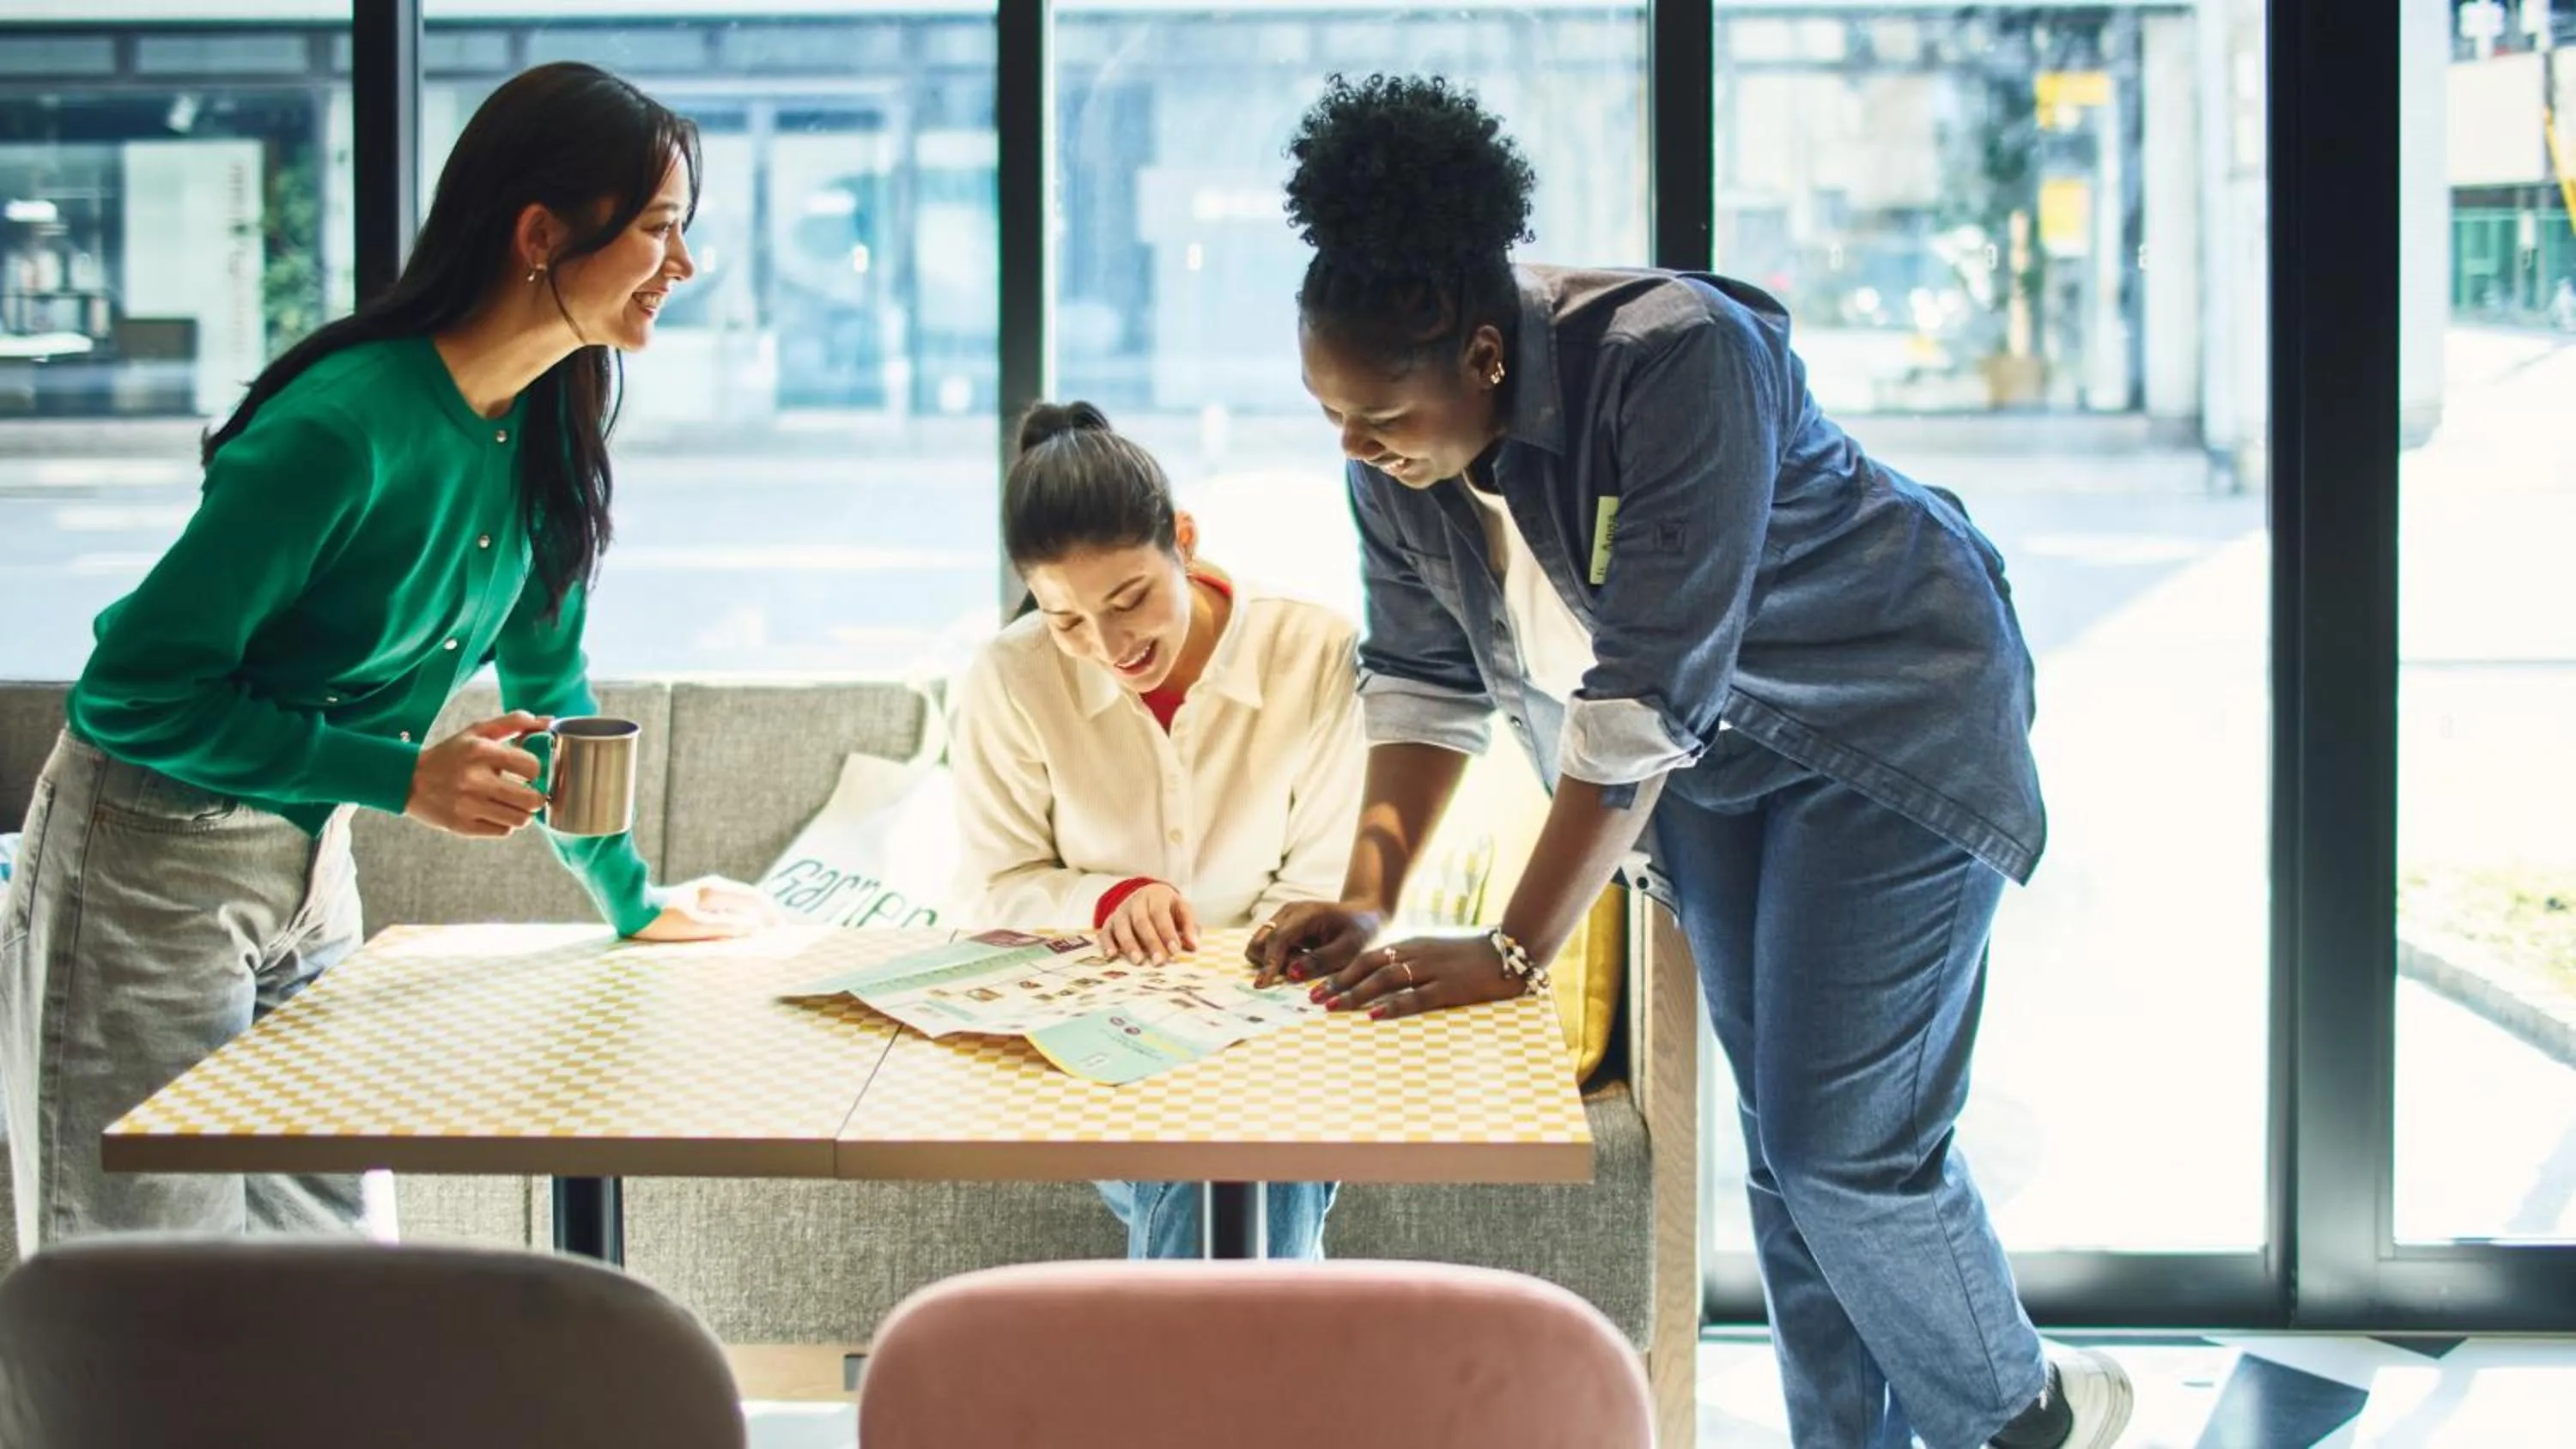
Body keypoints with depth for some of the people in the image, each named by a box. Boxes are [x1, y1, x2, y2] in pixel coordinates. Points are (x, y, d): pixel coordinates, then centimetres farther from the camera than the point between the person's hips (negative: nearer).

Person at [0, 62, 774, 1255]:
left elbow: (544, 682, 13)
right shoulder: (346, 426, -26)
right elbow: (132, 695, -22)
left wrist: (633, 903, 17)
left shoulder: (546, 426, -1)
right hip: (153, 871, -8)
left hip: (309, 872, 8)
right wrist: (406, 777, -26)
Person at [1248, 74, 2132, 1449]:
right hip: (1712, 763, 7)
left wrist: (1511, 954, -34)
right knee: (1777, 1128, 9)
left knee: (1842, 1141, -7)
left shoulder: (1675, 360, -35)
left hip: (1891, 716, -7)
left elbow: (1645, 695, -36)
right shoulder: (1392, 440, -13)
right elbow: (1421, 670, -3)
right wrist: (1366, 897, -15)